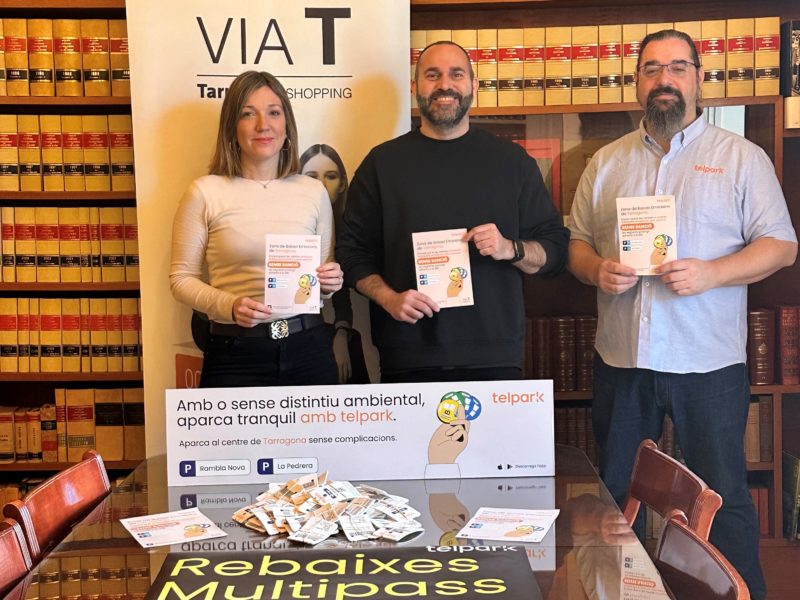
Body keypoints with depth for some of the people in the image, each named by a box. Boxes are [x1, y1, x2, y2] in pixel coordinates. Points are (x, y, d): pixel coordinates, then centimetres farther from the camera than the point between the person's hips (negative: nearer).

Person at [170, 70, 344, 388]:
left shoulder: (314, 191, 7)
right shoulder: (205, 193, -2)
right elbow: (182, 278, 1)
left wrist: (331, 281, -6)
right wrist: (229, 306, -16)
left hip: (308, 349, 3)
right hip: (235, 353, -2)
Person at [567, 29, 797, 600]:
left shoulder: (741, 156, 1)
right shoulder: (606, 162, 11)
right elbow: (577, 243, 13)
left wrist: (711, 273, -18)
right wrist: (597, 269, -9)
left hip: (709, 360, -3)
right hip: (621, 359, 4)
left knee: (724, 498, 7)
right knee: (615, 494, 15)